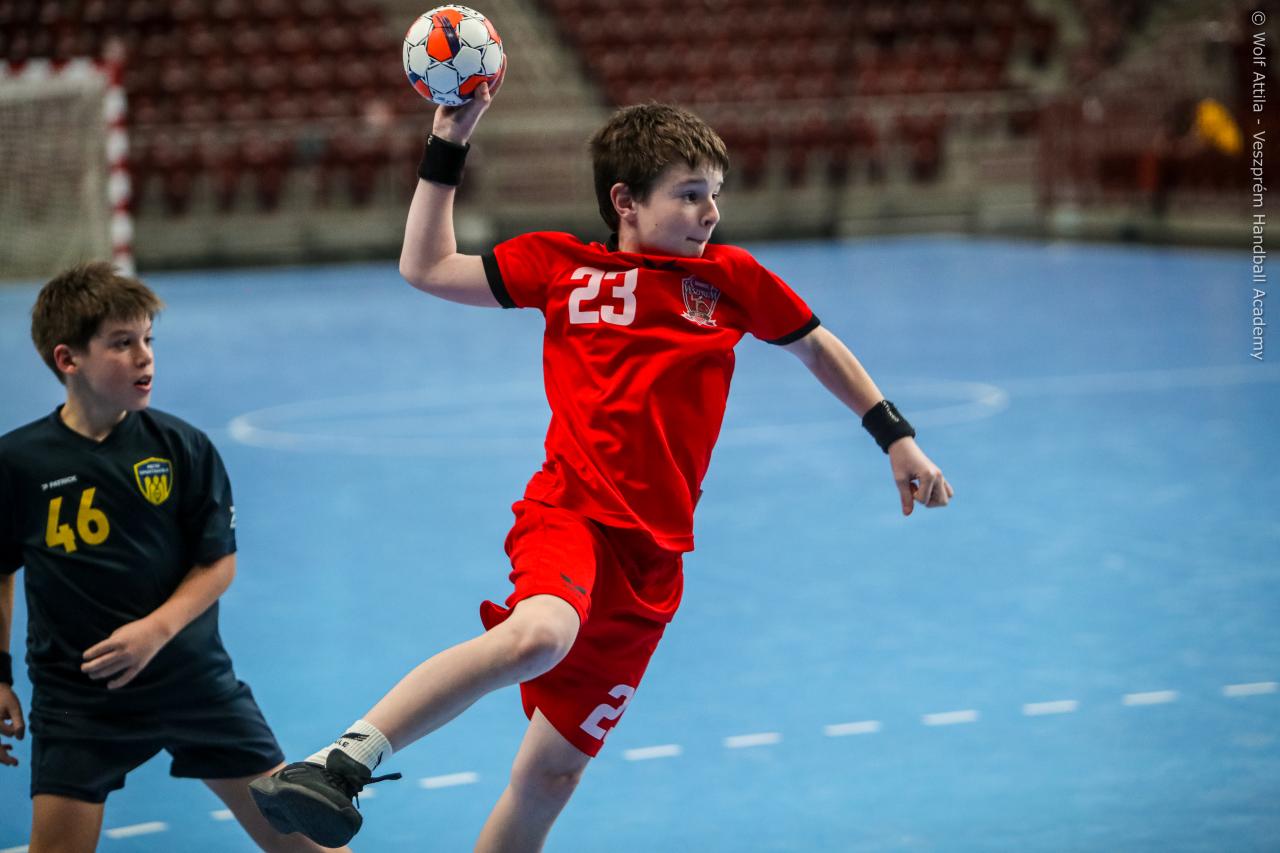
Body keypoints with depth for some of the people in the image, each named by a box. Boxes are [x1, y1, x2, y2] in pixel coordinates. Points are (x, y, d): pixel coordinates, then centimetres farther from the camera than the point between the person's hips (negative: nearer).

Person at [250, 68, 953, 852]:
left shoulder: (730, 278, 9)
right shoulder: (561, 266, 5)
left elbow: (818, 347, 22)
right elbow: (426, 268, 9)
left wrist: (897, 438, 19)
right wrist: (449, 145, 5)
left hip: (651, 558, 3)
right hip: (571, 510, -3)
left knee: (553, 773, 5)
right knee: (539, 634, -39)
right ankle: (342, 763, -35)